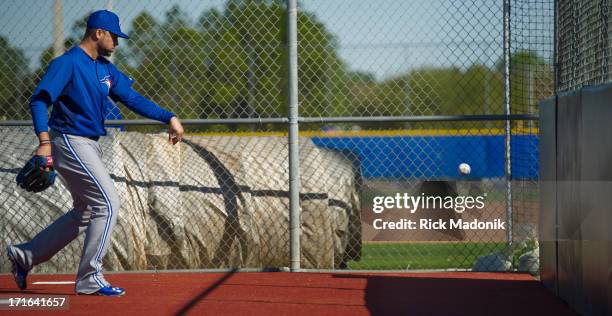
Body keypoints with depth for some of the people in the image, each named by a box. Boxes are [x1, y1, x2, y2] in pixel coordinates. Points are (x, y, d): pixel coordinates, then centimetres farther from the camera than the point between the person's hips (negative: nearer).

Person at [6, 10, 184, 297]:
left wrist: (169, 118, 2)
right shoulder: (68, 63, -14)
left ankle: (25, 255, 23)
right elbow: (39, 100, -21)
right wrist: (45, 141, -33)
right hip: (70, 142, -10)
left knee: (85, 212, 16)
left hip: (89, 146, 10)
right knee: (108, 203, -12)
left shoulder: (105, 68, 13)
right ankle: (89, 279, -7)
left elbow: (132, 98, 12)